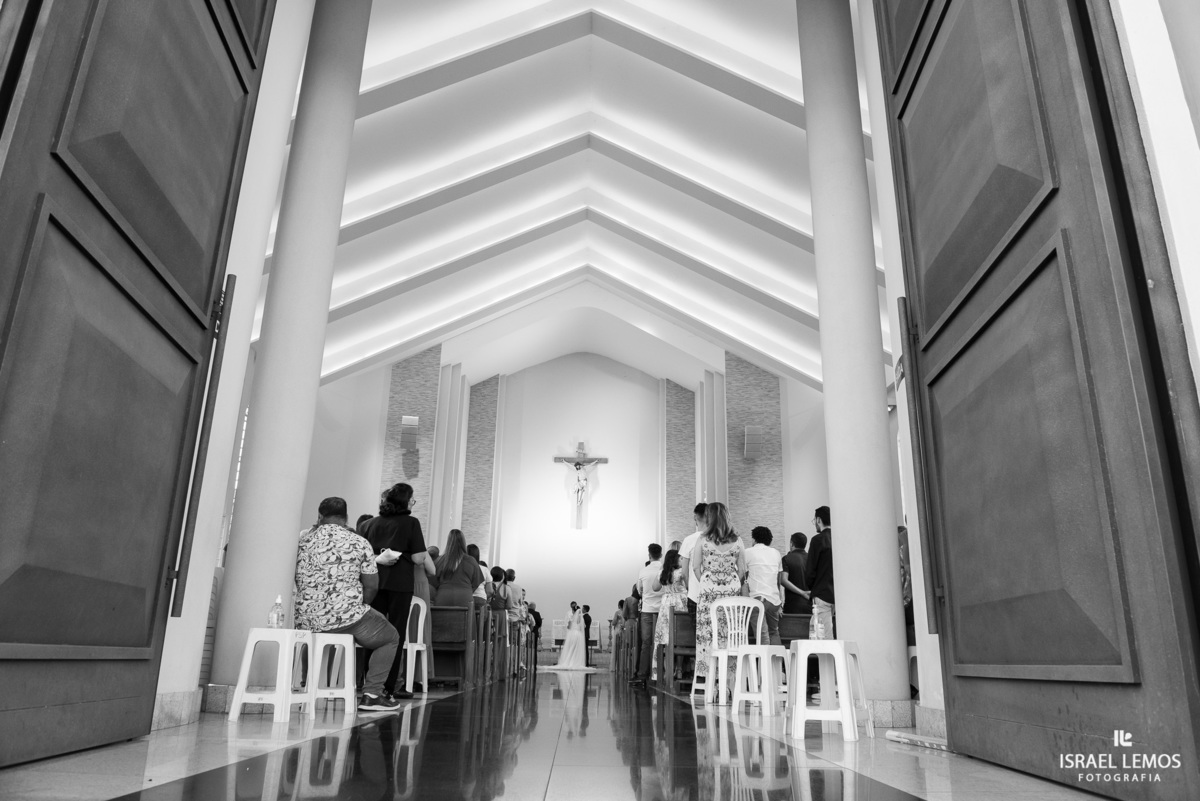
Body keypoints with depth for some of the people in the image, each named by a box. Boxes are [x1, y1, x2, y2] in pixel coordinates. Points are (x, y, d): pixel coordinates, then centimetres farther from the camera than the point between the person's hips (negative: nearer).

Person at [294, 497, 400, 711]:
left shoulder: (301, 540, 6)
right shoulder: (359, 543, -4)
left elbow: (292, 581, 13)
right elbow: (372, 586, -2)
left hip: (304, 621, 5)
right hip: (345, 617, -5)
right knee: (390, 638, 19)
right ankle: (371, 694, 9)